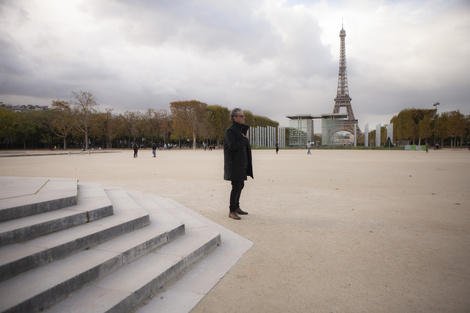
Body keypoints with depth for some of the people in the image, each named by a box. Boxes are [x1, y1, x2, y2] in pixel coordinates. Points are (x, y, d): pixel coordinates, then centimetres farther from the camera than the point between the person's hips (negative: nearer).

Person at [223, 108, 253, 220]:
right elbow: (232, 145, -23)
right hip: (234, 163, -9)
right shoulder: (230, 130, -13)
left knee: (240, 185, 15)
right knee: (236, 186, -9)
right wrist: (244, 140, -14)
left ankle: (236, 207, 28)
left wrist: (244, 138, 1)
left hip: (242, 163, 9)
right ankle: (232, 211, 1)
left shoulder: (241, 129, 16)